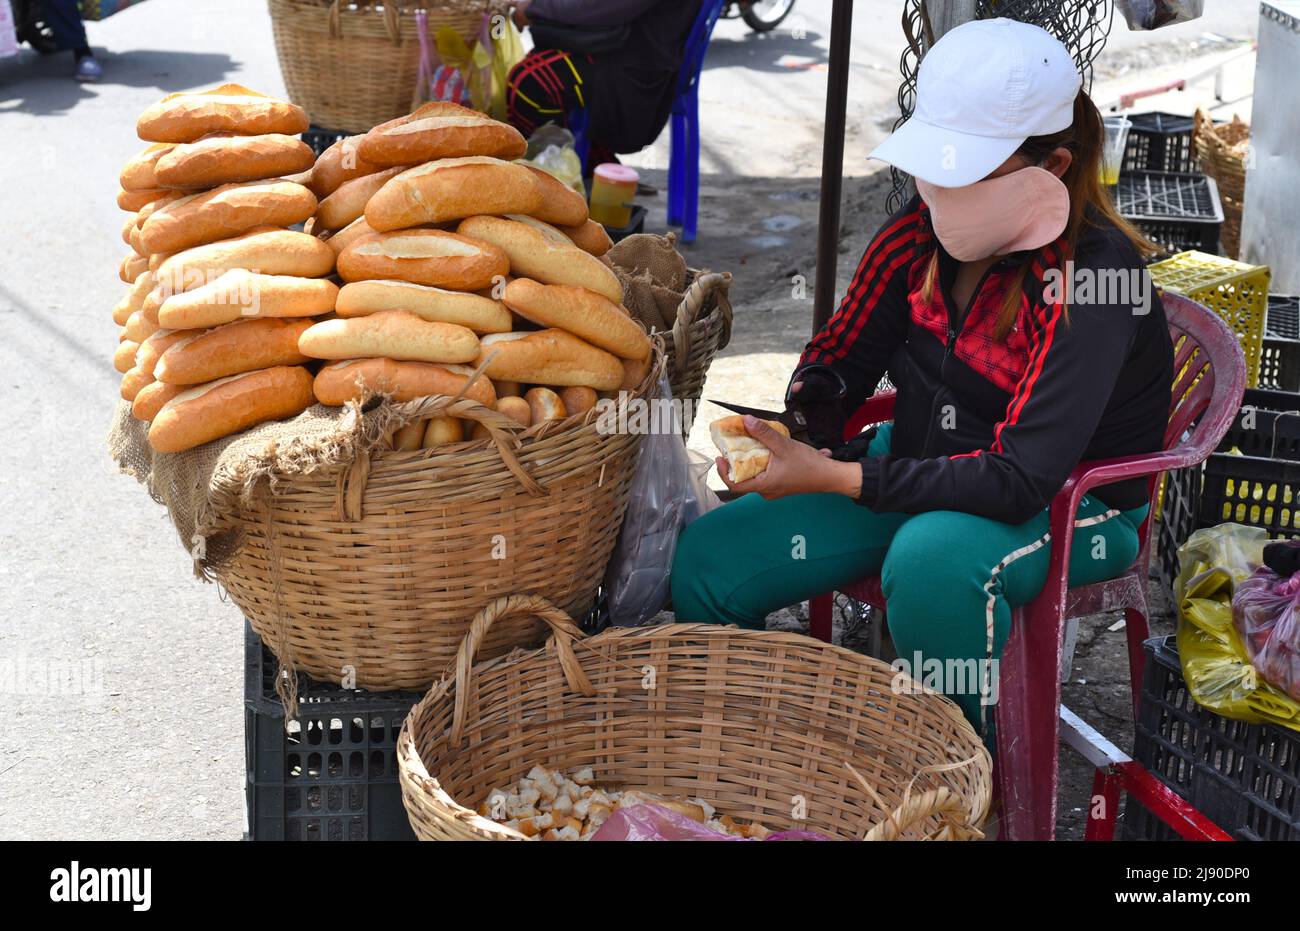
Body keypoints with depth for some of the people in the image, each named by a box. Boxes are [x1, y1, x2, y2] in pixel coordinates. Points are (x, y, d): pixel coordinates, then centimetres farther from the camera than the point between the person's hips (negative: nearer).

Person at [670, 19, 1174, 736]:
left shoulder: (1093, 280, -26)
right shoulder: (925, 226, -7)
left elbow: (1017, 480, -32)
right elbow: (843, 354, 5)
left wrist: (832, 477, -35)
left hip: (1070, 507, -6)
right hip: (925, 467, 6)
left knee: (932, 555, -40)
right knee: (706, 557, -8)